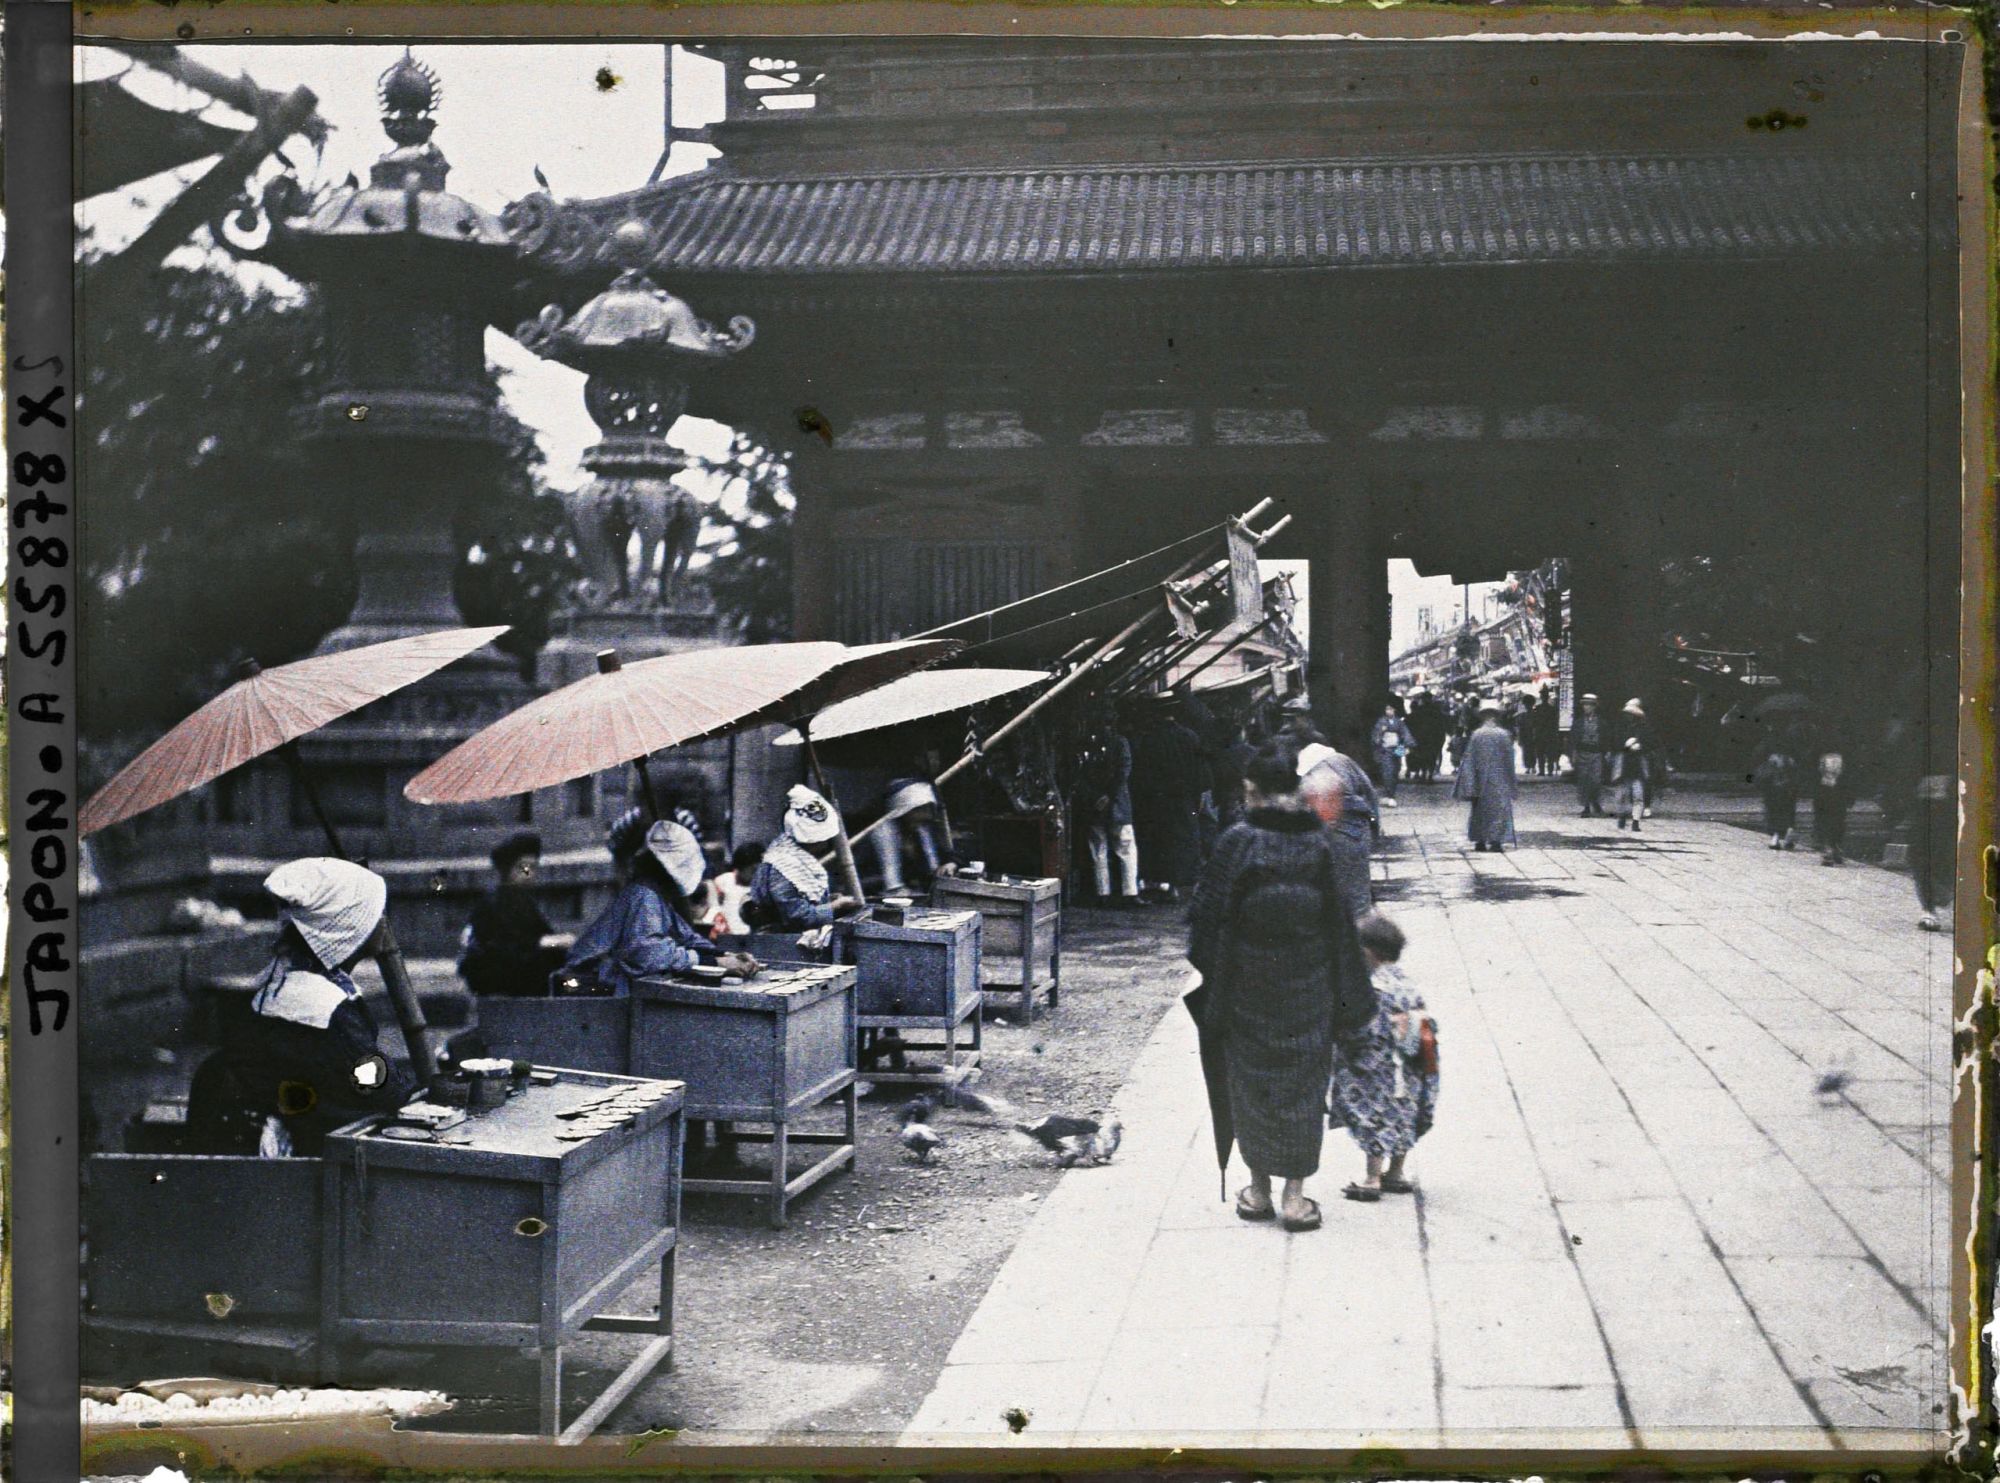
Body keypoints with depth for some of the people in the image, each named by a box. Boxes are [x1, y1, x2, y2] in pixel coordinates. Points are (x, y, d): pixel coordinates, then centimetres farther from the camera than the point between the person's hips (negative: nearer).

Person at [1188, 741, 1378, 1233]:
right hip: (1309, 987, 2)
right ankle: (1295, 1195, 10)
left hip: (1248, 989, -1)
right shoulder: (1320, 841, -4)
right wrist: (1347, 998, 8)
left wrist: (1205, 967, 5)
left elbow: (1209, 911, -10)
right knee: (1303, 1082, 9)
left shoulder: (1239, 841, -12)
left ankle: (1259, 1190, 21)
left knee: (1252, 1081, 12)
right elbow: (1340, 920, 0)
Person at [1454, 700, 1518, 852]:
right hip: (1500, 782, -1)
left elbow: (1469, 760, -5)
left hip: (1481, 782, 1)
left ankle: (1480, 841, 12)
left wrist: (1470, 787, 0)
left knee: (1480, 811, 11)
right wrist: (1512, 784, 6)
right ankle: (1496, 841, -2)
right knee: (1498, 810, 5)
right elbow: (1509, 760, -3)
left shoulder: (1476, 735, -6)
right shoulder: (1504, 735, -8)